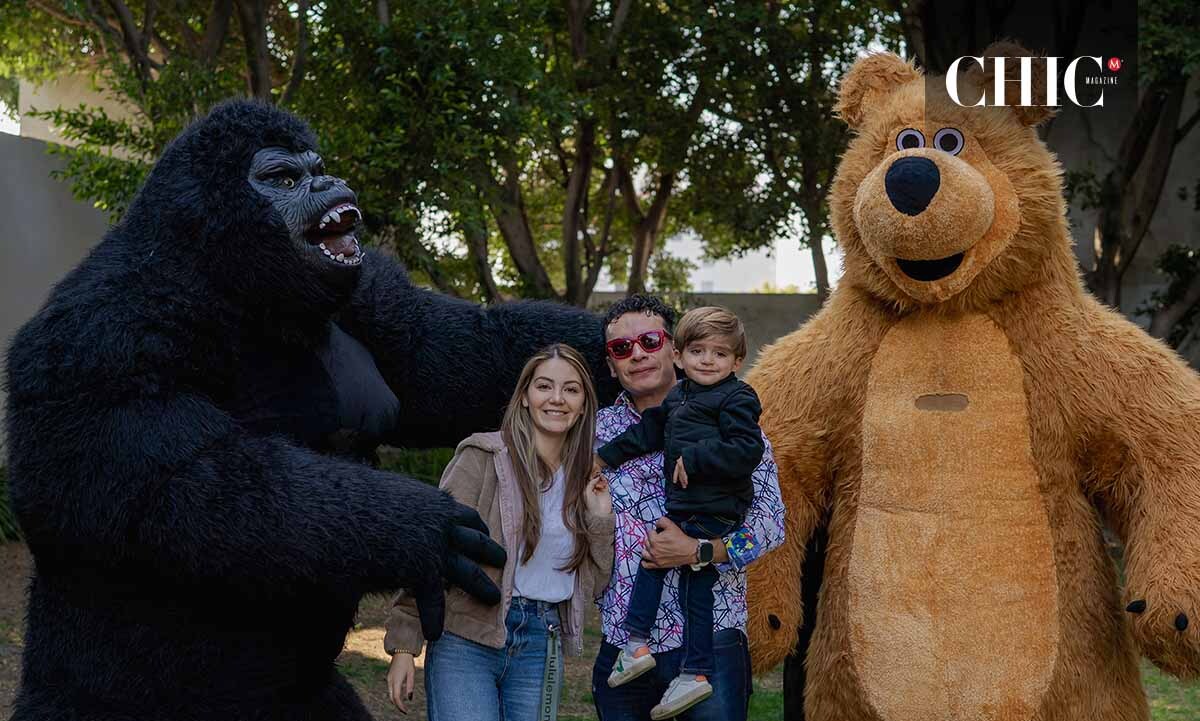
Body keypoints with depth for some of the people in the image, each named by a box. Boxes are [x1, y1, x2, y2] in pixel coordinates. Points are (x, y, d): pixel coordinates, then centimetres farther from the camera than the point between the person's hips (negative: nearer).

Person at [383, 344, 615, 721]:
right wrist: (404, 645, -13)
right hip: (466, 640, -5)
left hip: (542, 647, 5)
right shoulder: (483, 457, -5)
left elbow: (593, 584, 13)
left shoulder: (584, 481, 11)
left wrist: (600, 519, -1)